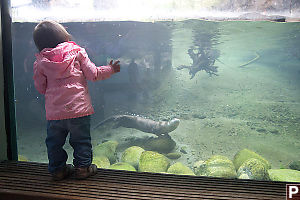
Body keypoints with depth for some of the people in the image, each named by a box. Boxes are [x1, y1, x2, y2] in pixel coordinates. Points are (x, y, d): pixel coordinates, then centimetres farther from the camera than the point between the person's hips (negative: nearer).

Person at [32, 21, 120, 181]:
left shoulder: (40, 62, 2)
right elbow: (93, 74, -3)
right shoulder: (77, 52, -4)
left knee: (54, 142, 18)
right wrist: (110, 69, 13)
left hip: (54, 112, 2)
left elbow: (40, 88, 7)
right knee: (81, 140, 14)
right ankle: (83, 167, 20)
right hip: (79, 108, -2)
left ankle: (57, 169, 28)